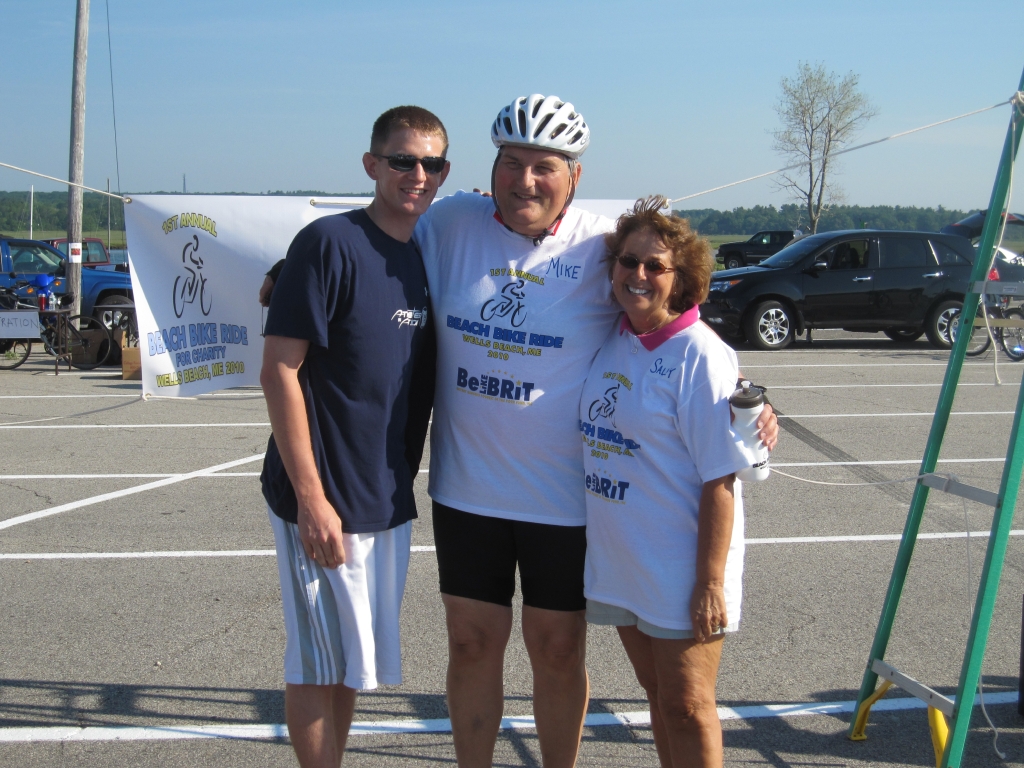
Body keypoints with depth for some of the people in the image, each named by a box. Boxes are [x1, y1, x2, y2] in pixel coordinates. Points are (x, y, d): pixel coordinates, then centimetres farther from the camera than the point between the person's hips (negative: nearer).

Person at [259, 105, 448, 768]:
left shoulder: (430, 256, 8)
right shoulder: (331, 242, -14)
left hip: (389, 499, 7)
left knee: (355, 660, 18)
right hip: (325, 500, -7)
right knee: (321, 663, 5)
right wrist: (311, 498, -18)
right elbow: (280, 370, -16)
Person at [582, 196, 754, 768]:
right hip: (620, 560, 6)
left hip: (682, 567, -6)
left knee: (687, 706, 5)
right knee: (657, 693, 19)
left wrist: (712, 581, -18)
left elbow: (719, 480, -18)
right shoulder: (612, 343, 3)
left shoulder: (700, 355, -16)